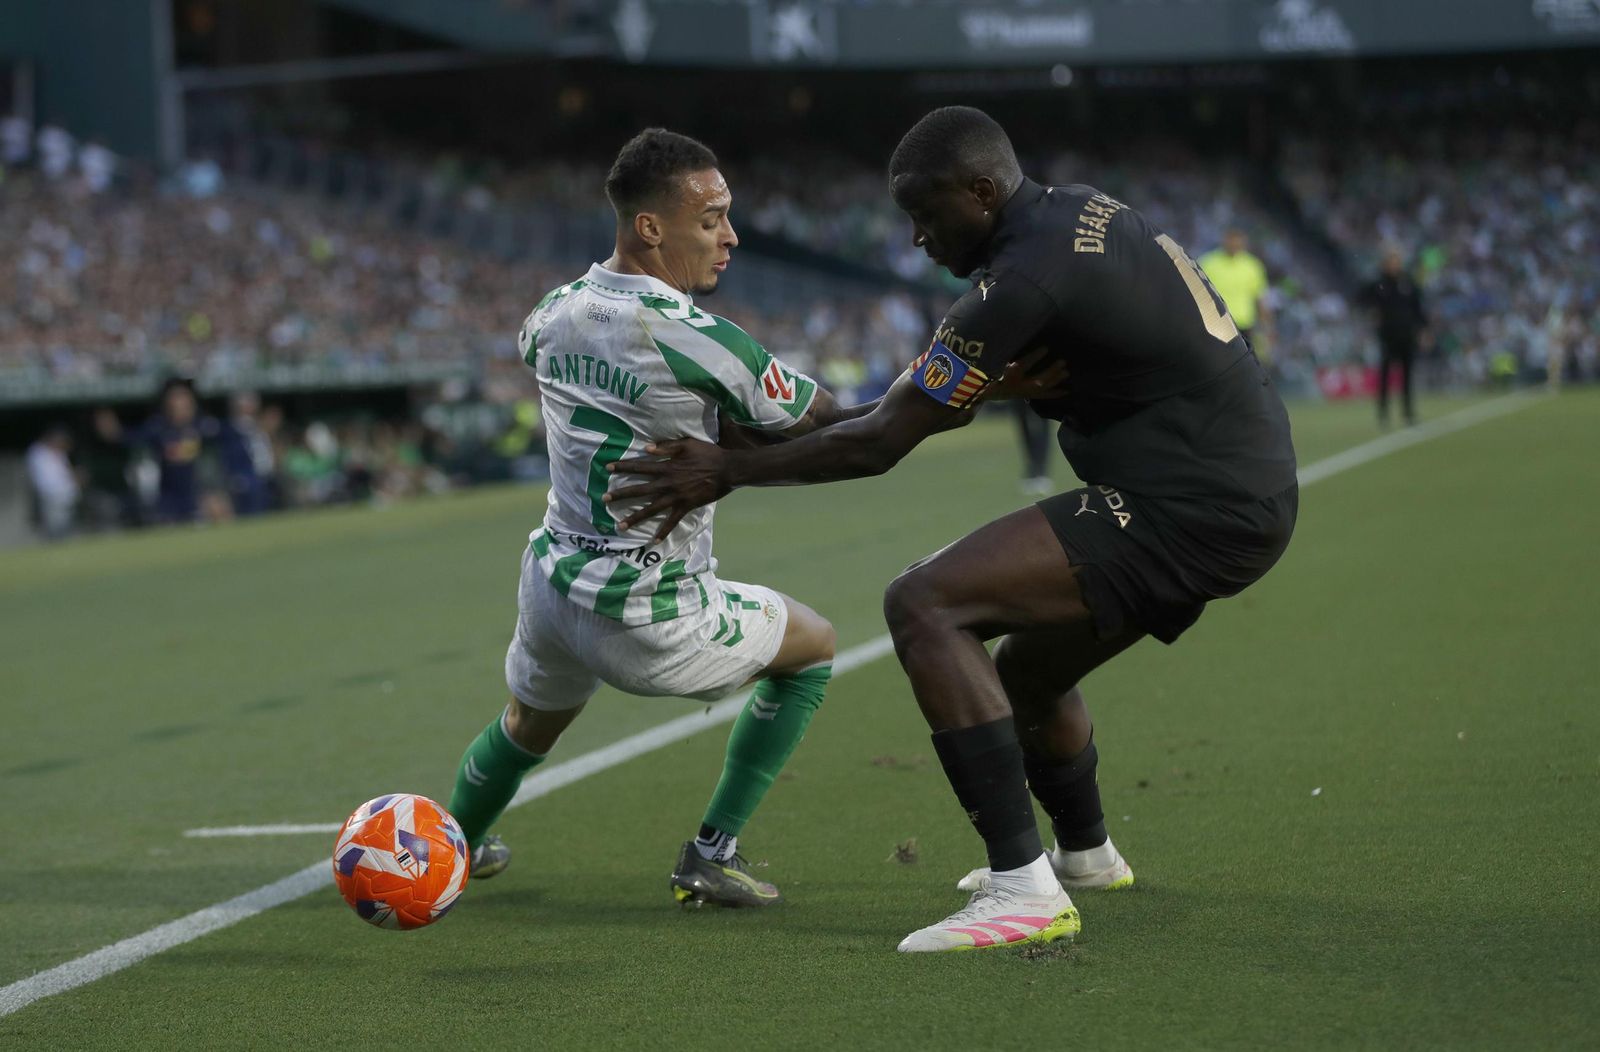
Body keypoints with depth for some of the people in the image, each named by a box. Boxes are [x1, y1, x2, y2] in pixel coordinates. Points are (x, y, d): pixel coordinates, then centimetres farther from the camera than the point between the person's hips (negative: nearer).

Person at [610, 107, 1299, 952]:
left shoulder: (1027, 274, -18)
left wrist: (728, 471, -3)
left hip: (1192, 514, -10)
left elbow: (879, 445, -14)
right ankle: (1084, 852, 56)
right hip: (1243, 493, 10)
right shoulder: (1082, 215, 12)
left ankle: (1025, 889, -22)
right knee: (1025, 671, 28)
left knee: (923, 605, -17)